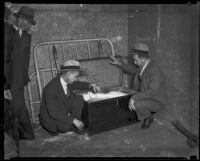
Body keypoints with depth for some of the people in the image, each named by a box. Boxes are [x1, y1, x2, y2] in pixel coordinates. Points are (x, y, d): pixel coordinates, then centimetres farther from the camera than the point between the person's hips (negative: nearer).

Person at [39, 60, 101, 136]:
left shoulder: (68, 81, -10)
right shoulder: (50, 88, -31)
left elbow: (77, 84, 12)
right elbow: (53, 113, -32)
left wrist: (90, 85, -8)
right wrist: (74, 120, -35)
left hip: (65, 113, 7)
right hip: (51, 118, -7)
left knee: (79, 99, -10)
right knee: (66, 127, -32)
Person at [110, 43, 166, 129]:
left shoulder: (155, 70, -29)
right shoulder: (143, 65, -2)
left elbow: (152, 92, -34)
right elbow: (133, 70, 20)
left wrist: (134, 97, -36)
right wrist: (119, 64, 10)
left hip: (156, 102, -8)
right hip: (146, 97, 8)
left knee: (136, 104, -31)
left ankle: (148, 117, -1)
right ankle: (147, 112, 18)